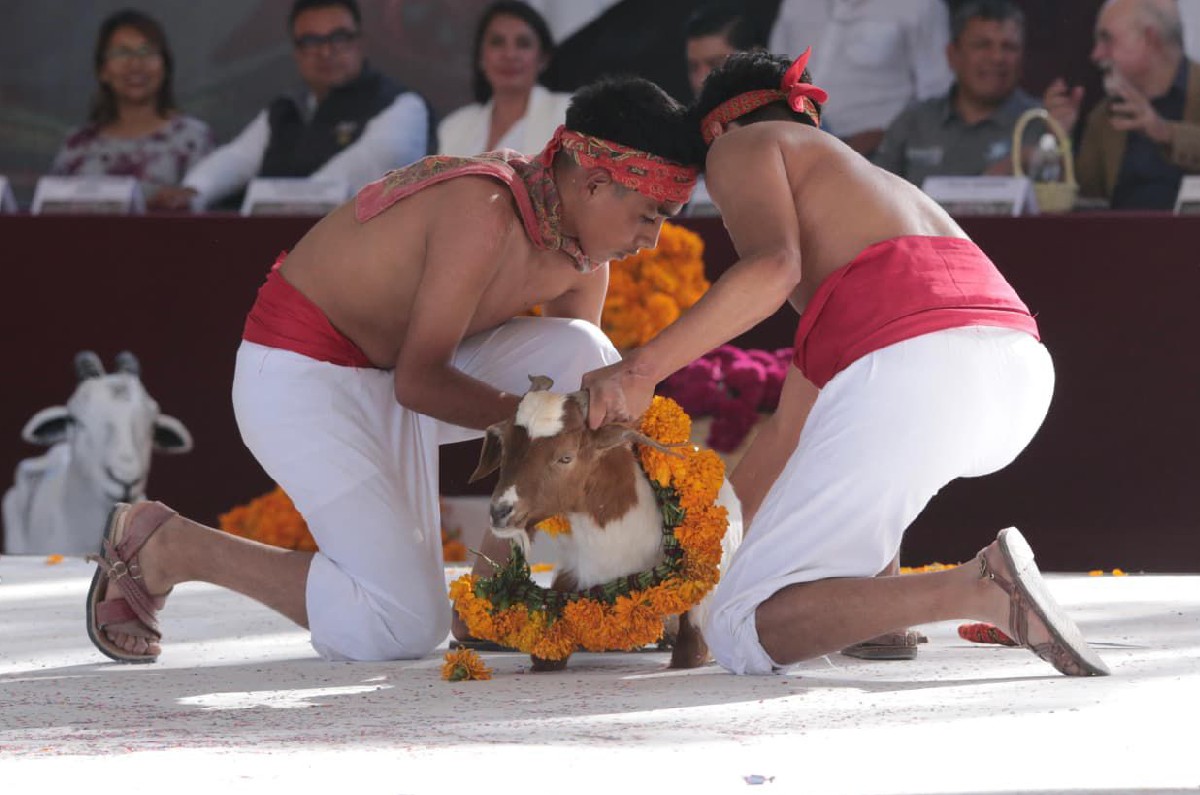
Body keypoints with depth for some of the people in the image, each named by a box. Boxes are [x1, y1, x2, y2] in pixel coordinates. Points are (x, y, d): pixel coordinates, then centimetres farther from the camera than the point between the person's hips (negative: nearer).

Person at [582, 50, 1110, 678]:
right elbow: (793, 427, 42)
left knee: (741, 634, -1)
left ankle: (983, 591, -21)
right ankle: (874, 600, 21)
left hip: (913, 374, -8)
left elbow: (771, 268, -7)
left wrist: (639, 369, -7)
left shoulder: (744, 146, 18)